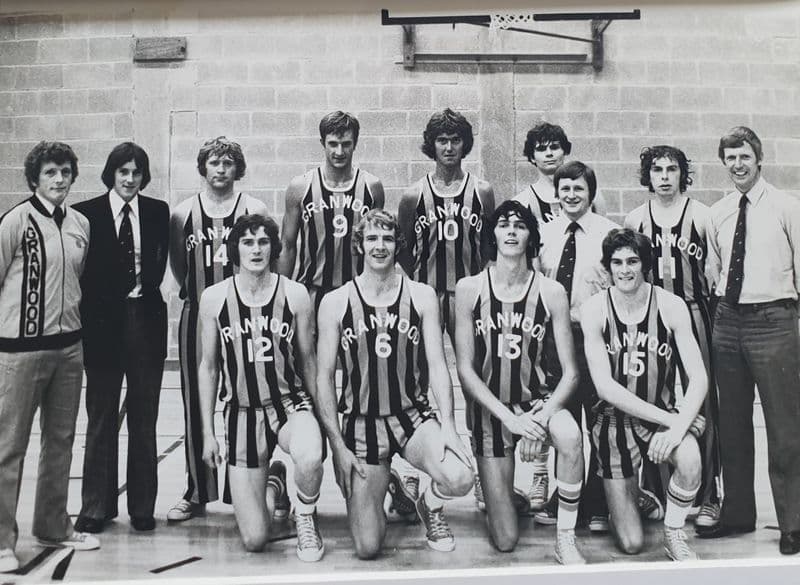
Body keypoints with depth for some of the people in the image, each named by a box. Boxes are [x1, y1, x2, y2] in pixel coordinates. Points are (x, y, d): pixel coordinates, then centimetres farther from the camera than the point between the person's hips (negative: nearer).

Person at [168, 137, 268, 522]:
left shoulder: (254, 211, 1)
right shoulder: (182, 214, 6)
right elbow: (177, 264, 15)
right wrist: (196, 292, 10)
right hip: (197, 317, 2)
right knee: (196, 406, 6)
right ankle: (197, 493, 18)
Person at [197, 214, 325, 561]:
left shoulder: (294, 294, -4)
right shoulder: (214, 297, -2)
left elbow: (307, 362, 5)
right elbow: (208, 367, 6)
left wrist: (319, 416, 6)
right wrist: (207, 433, 5)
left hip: (290, 401, 0)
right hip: (242, 412, 1)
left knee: (310, 459, -38)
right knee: (254, 541, -1)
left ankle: (305, 516, -1)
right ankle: (272, 484, 35)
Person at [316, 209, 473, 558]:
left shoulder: (422, 296, 1)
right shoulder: (335, 303, -2)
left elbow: (437, 365, -2)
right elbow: (324, 378, -1)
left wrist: (447, 425, -15)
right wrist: (338, 447, -6)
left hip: (413, 416, 1)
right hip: (360, 424, -1)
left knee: (459, 479, -29)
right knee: (368, 548, -5)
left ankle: (430, 507, 11)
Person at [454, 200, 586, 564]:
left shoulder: (550, 292, -7)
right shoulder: (469, 288, -8)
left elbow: (570, 372, -7)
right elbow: (465, 369, -9)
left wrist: (540, 418, -22)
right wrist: (509, 417, -18)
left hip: (536, 399, 1)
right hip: (489, 407, -1)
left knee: (571, 436, -37)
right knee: (506, 541, -1)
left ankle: (566, 540, -14)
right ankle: (498, 491, 36)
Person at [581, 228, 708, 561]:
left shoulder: (671, 306, -8)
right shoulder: (594, 309, -11)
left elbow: (699, 377, -11)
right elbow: (605, 386, -17)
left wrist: (679, 426, -28)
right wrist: (667, 419, -23)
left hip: (666, 413, 1)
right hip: (615, 418, -1)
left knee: (690, 460, -36)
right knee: (630, 545, 0)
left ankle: (674, 534, -4)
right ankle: (629, 492, 36)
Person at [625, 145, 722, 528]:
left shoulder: (702, 216, 3)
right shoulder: (634, 220, 9)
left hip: (693, 315, -2)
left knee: (700, 406, -2)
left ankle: (707, 497, 8)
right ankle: (655, 493, 15)